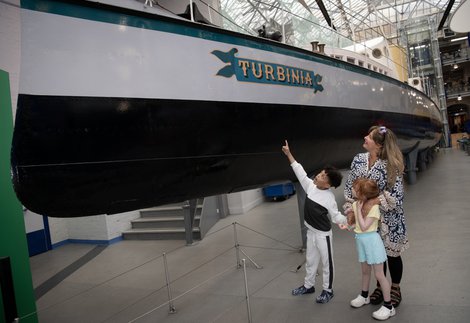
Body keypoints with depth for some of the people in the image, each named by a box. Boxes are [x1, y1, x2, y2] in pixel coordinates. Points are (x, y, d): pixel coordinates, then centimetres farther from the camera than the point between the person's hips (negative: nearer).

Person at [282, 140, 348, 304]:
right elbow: (300, 172, 1)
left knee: (326, 262, 10)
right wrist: (289, 154, 2)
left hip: (323, 234, -7)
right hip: (311, 232, 7)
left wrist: (347, 220, -30)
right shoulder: (311, 185, -6)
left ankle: (328, 290, 25)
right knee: (310, 260, 21)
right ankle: (308, 285, 38)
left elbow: (335, 216, -14)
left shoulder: (329, 198, -22)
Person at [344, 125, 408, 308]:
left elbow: (396, 196, -22)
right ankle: (380, 286, 39)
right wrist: (350, 209, -2)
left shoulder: (391, 165, -20)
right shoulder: (358, 159, -6)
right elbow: (349, 186, 2)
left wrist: (374, 201, -23)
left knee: (392, 253, 13)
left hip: (388, 219, -4)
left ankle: (395, 288, 36)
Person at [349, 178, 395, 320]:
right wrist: (351, 213, 0)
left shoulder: (374, 207, -22)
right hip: (360, 240, 7)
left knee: (379, 274, 1)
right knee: (365, 271, 24)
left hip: (371, 240, -7)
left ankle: (388, 306, 13)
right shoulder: (356, 204, 0)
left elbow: (364, 226, -25)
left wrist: (358, 210, -22)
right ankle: (364, 296, 42)